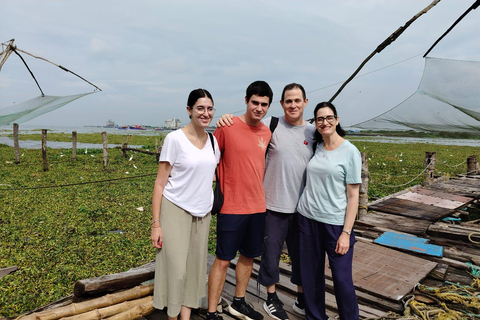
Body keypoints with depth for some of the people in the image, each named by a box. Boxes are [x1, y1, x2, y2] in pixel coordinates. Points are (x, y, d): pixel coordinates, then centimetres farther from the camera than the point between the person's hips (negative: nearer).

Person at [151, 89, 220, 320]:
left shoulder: (213, 141, 4)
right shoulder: (174, 139, -10)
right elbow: (160, 183, -10)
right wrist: (156, 223, -12)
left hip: (202, 214, 5)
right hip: (175, 212, -5)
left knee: (195, 268, 10)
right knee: (176, 269, 0)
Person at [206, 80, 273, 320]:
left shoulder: (267, 133, 6)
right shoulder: (227, 126, -11)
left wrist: (259, 194, 12)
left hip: (257, 207, 6)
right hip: (231, 207, -6)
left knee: (248, 256, 18)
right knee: (223, 260, 3)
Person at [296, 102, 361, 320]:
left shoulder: (350, 152, -5)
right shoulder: (315, 148, 6)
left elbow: (353, 196, -7)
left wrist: (346, 232, -11)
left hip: (336, 223, -4)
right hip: (308, 220, 4)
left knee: (342, 278, 2)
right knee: (310, 275, 11)